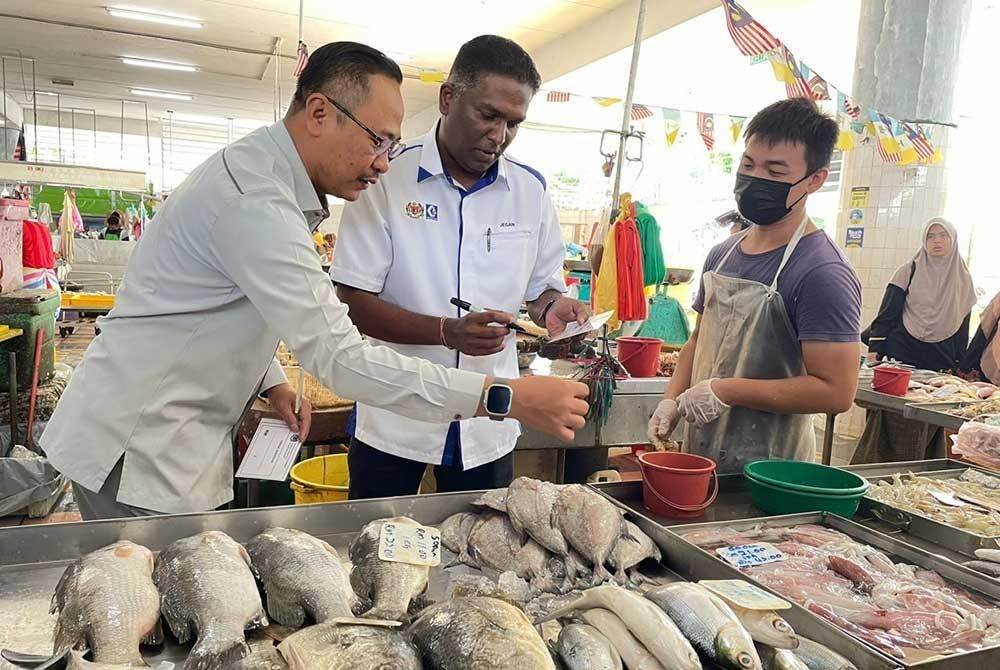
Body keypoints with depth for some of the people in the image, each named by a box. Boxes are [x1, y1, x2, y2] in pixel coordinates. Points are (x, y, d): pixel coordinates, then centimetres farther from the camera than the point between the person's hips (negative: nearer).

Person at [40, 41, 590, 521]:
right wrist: (506, 399, -29)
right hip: (139, 455, -9)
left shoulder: (263, 174, 8)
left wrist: (271, 382, 2)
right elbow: (339, 358, -29)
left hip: (179, 445, 9)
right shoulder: (253, 200, -25)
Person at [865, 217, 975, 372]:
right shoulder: (908, 272, 2)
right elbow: (887, 313, -2)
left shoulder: (963, 280, 8)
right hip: (902, 352, -2)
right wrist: (875, 349, -11)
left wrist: (960, 367, 8)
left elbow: (963, 329, 11)